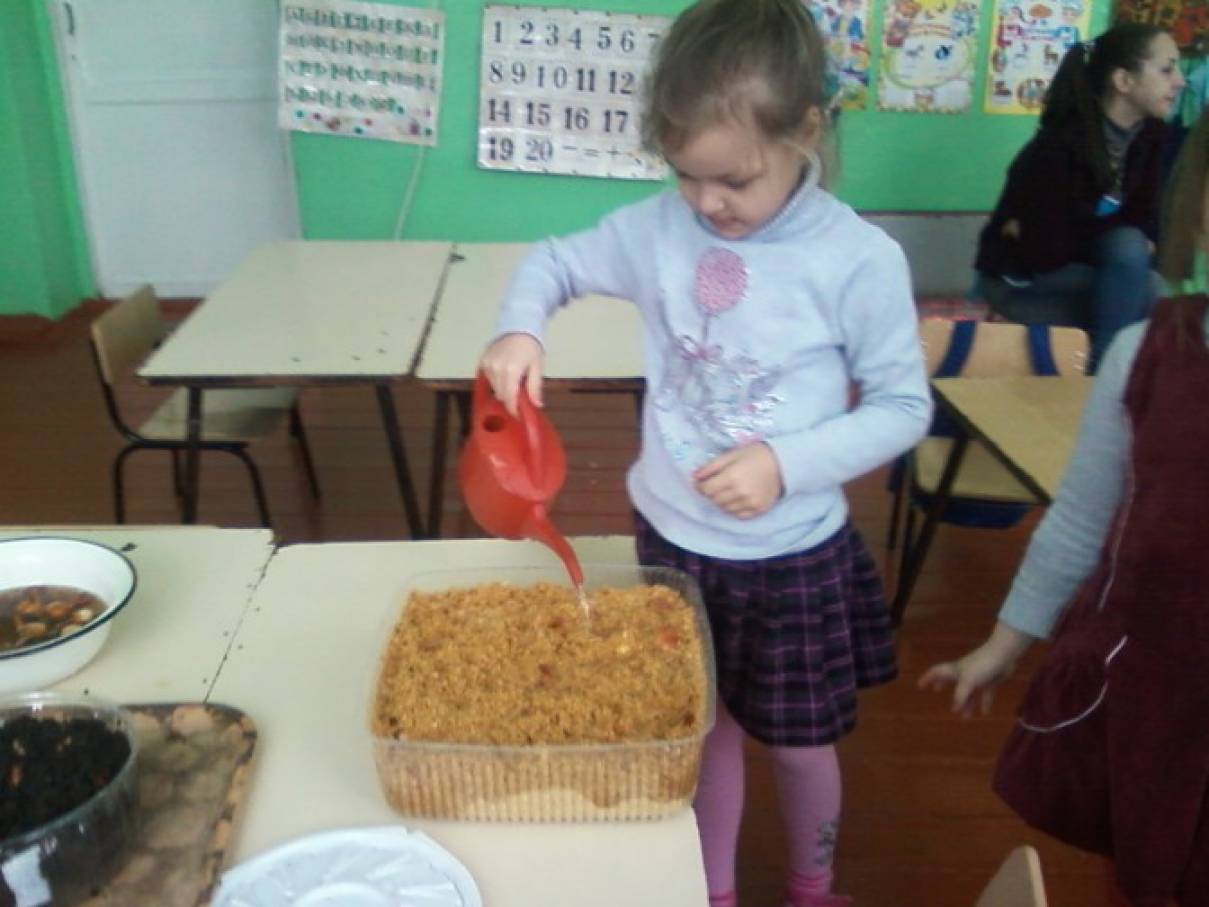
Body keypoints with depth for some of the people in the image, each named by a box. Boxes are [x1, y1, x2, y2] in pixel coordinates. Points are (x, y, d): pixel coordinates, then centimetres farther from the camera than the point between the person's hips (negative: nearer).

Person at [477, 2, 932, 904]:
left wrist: (788, 464, -24)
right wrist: (519, 328, -14)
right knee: (703, 729, 20)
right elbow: (555, 261, 7)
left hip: (794, 557, -2)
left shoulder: (860, 259, -18)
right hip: (672, 541, 3)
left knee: (798, 743, 18)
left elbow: (905, 407, -11)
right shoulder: (658, 228, -9)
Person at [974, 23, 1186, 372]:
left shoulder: (1149, 136, -4)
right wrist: (1115, 231, -11)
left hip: (1080, 270, 6)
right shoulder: (1059, 145, -25)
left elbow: (1146, 222, -8)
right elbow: (1047, 252, -28)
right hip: (1019, 280, -6)